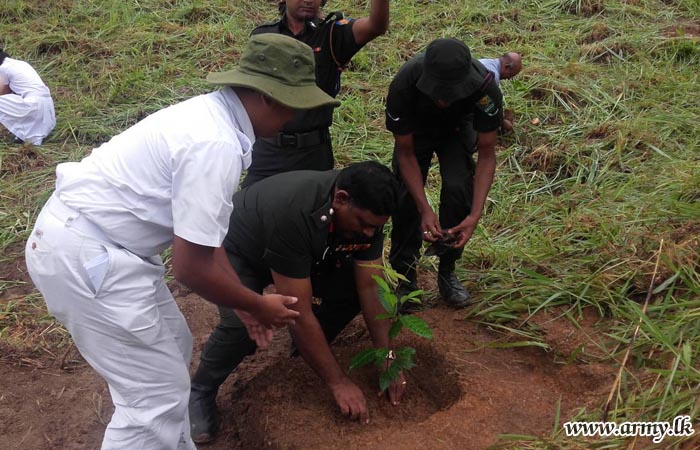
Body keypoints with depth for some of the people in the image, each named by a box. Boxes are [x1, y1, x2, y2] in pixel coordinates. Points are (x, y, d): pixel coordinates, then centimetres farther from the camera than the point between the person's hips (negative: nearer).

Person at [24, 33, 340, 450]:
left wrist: (246, 301, 16)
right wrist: (258, 306, -6)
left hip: (85, 234, 10)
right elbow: (191, 267, -22)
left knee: (171, 348, 22)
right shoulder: (217, 145, -25)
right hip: (83, 255, -10)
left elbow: (199, 233, 13)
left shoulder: (212, 116, 7)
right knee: (159, 394, -1)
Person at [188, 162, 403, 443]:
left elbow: (370, 287, -15)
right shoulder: (292, 213, -42)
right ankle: (200, 392, -4)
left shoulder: (366, 211, -23)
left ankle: (310, 352, 11)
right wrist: (337, 382, -31)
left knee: (353, 289, -15)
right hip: (238, 251, -6)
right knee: (243, 325, -32)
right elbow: (298, 313, -38)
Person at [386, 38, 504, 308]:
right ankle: (404, 278, 3)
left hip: (457, 129, 0)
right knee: (406, 194, -16)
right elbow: (406, 152, -27)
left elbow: (487, 153, -27)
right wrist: (425, 209, -36)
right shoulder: (403, 85, -40)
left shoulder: (485, 88, -38)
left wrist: (475, 214, -37)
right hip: (415, 129, 0)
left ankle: (447, 273, -1)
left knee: (459, 187, -22)